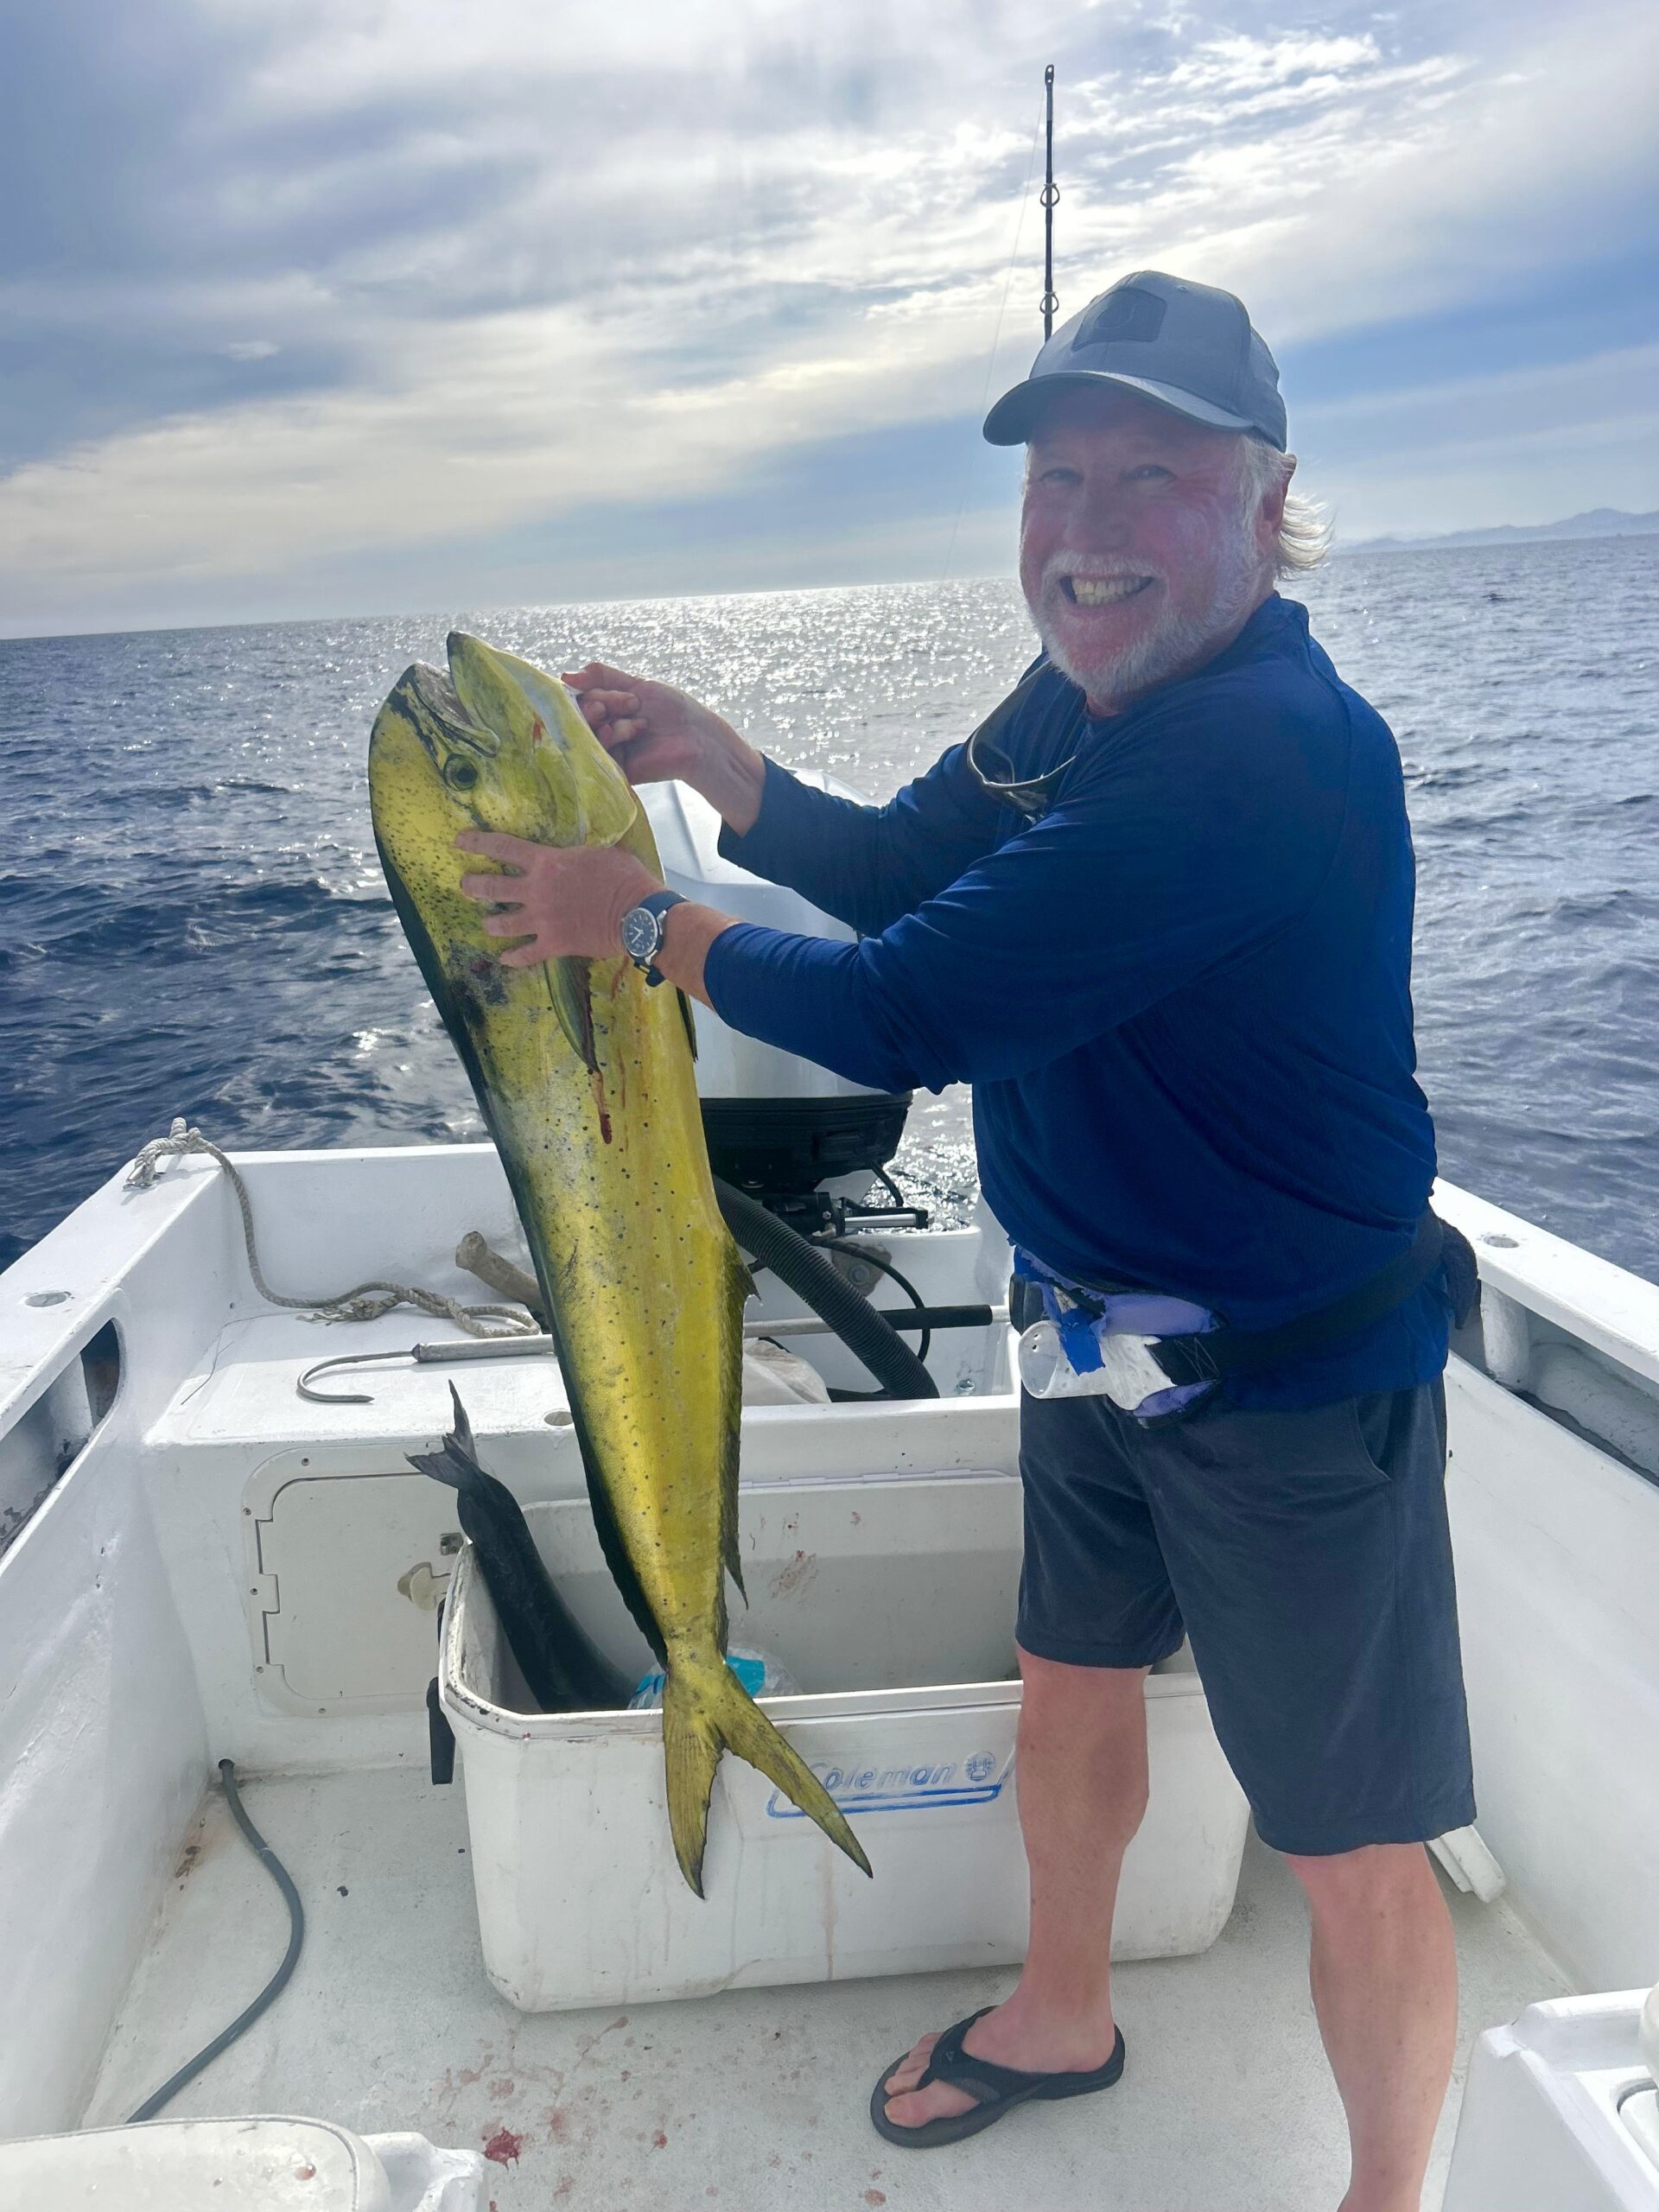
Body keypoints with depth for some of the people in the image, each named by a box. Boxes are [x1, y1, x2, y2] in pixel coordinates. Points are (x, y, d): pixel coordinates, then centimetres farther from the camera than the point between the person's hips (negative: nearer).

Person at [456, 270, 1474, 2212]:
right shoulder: (1084, 698, 1)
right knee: (1069, 1690, 25)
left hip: (1299, 1387, -8)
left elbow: (908, 1014, -30)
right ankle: (1061, 2016, 53)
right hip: (1099, 1329, 9)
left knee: (1352, 1853, 10)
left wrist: (639, 923, -16)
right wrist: (701, 756, -4)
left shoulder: (1267, 757, -29)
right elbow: (899, 865, 11)